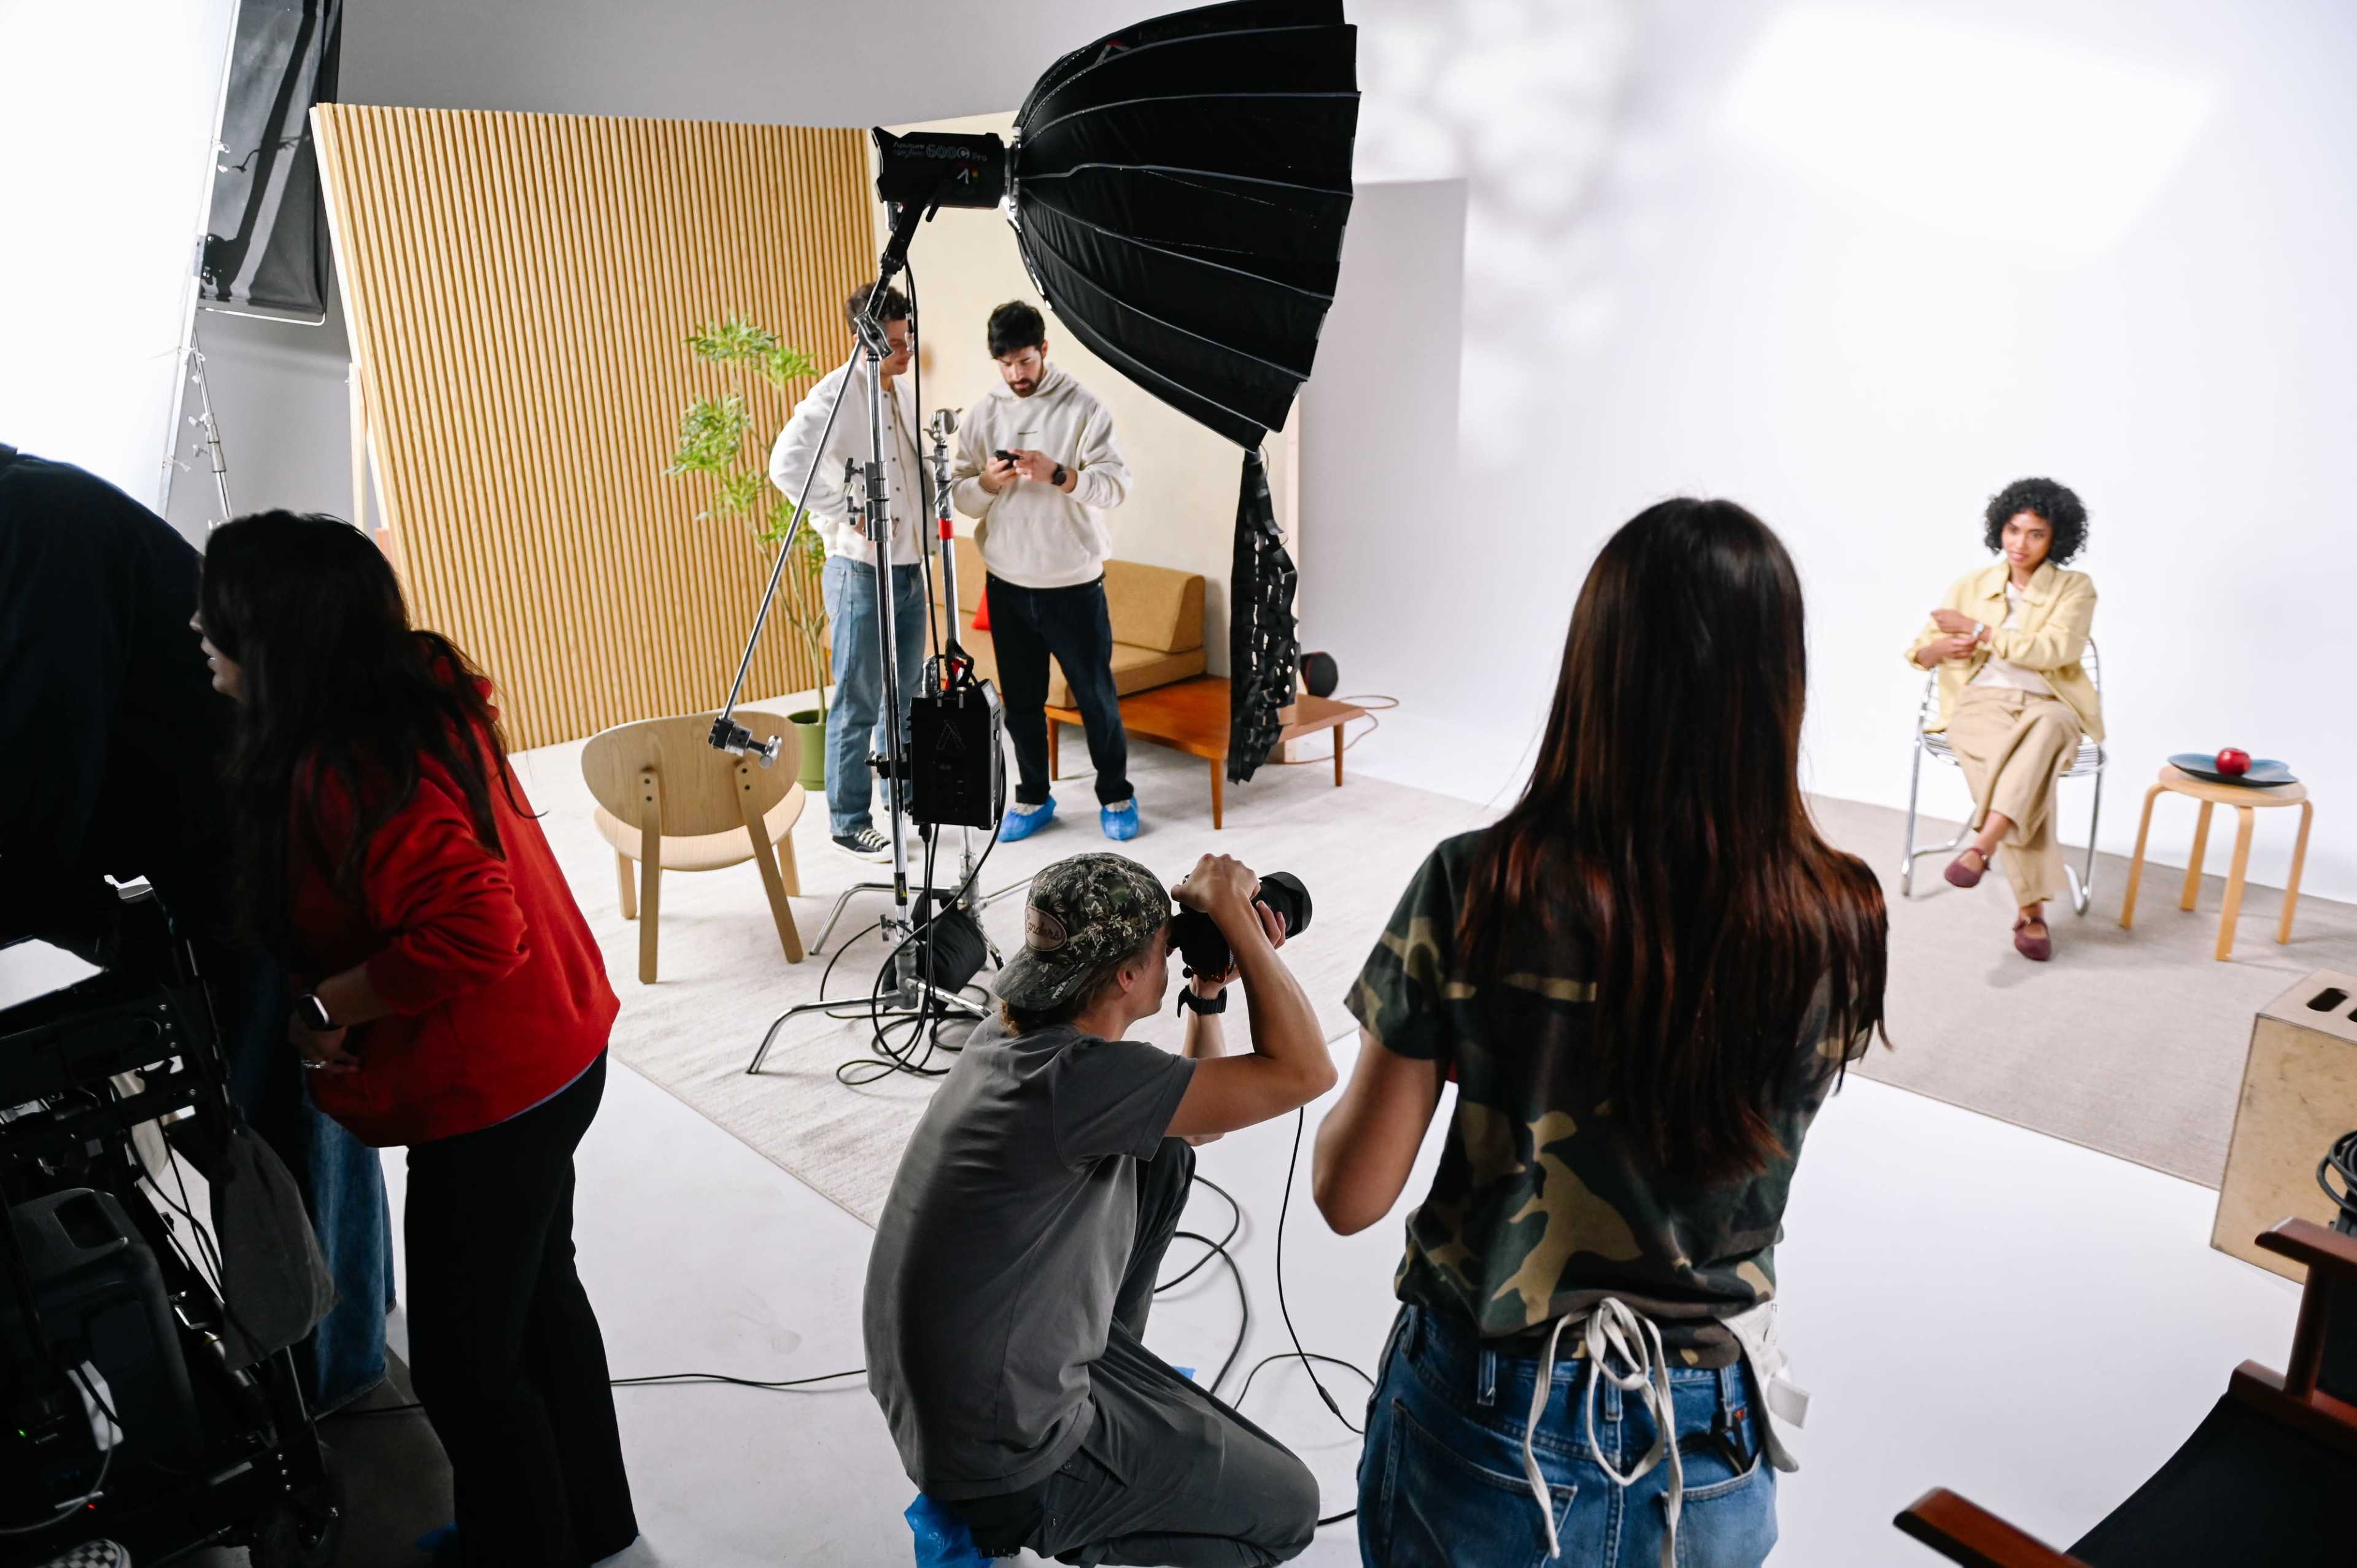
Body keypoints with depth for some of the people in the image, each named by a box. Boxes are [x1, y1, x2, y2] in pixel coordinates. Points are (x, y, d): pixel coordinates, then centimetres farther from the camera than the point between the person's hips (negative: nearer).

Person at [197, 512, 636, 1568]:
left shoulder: (352, 773, -28)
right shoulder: (417, 692, 0)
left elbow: (471, 935, -36)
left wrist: (329, 1007, -21)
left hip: (490, 1095, -10)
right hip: (547, 1055, 10)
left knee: (465, 1362, 9)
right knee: (534, 1297, 26)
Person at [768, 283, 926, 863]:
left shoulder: (906, 390, 11)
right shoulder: (837, 394, -14)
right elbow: (787, 467, -26)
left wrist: (926, 528, 11)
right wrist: (848, 515, -22)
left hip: (910, 568, 8)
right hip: (861, 571, -8)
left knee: (906, 696, 18)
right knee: (859, 703, -1)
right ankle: (849, 822, 9)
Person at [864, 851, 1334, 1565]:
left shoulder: (1013, 1033, -2)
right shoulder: (1076, 1076, -30)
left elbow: (1196, 1114, 11)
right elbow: (1305, 1071, -28)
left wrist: (1209, 992, -1)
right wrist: (1231, 912, -20)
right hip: (1002, 1461, -8)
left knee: (1163, 1155, 12)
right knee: (1288, 1508, 9)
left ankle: (1109, 1366, 24)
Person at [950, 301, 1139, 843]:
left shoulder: (1083, 408, -6)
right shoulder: (982, 416, 4)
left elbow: (1118, 485, -14)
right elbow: (959, 496, 3)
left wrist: (1058, 475, -28)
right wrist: (988, 481, -18)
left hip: (1074, 585, -3)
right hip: (1007, 586, 3)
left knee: (1096, 695, 5)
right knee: (1021, 700, 12)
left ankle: (1116, 796, 22)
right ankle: (1033, 797, 27)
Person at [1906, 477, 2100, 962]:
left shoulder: (2076, 588, 5)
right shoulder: (1972, 584, 12)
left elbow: (2055, 650, -13)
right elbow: (1918, 650, 12)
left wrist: (1977, 630, -12)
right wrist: (1941, 649, -13)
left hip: (2048, 708, 0)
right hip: (1980, 705, 1)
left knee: (2042, 732, -41)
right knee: (2028, 766, -34)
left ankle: (1980, 847, -51)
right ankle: (2031, 909, -36)